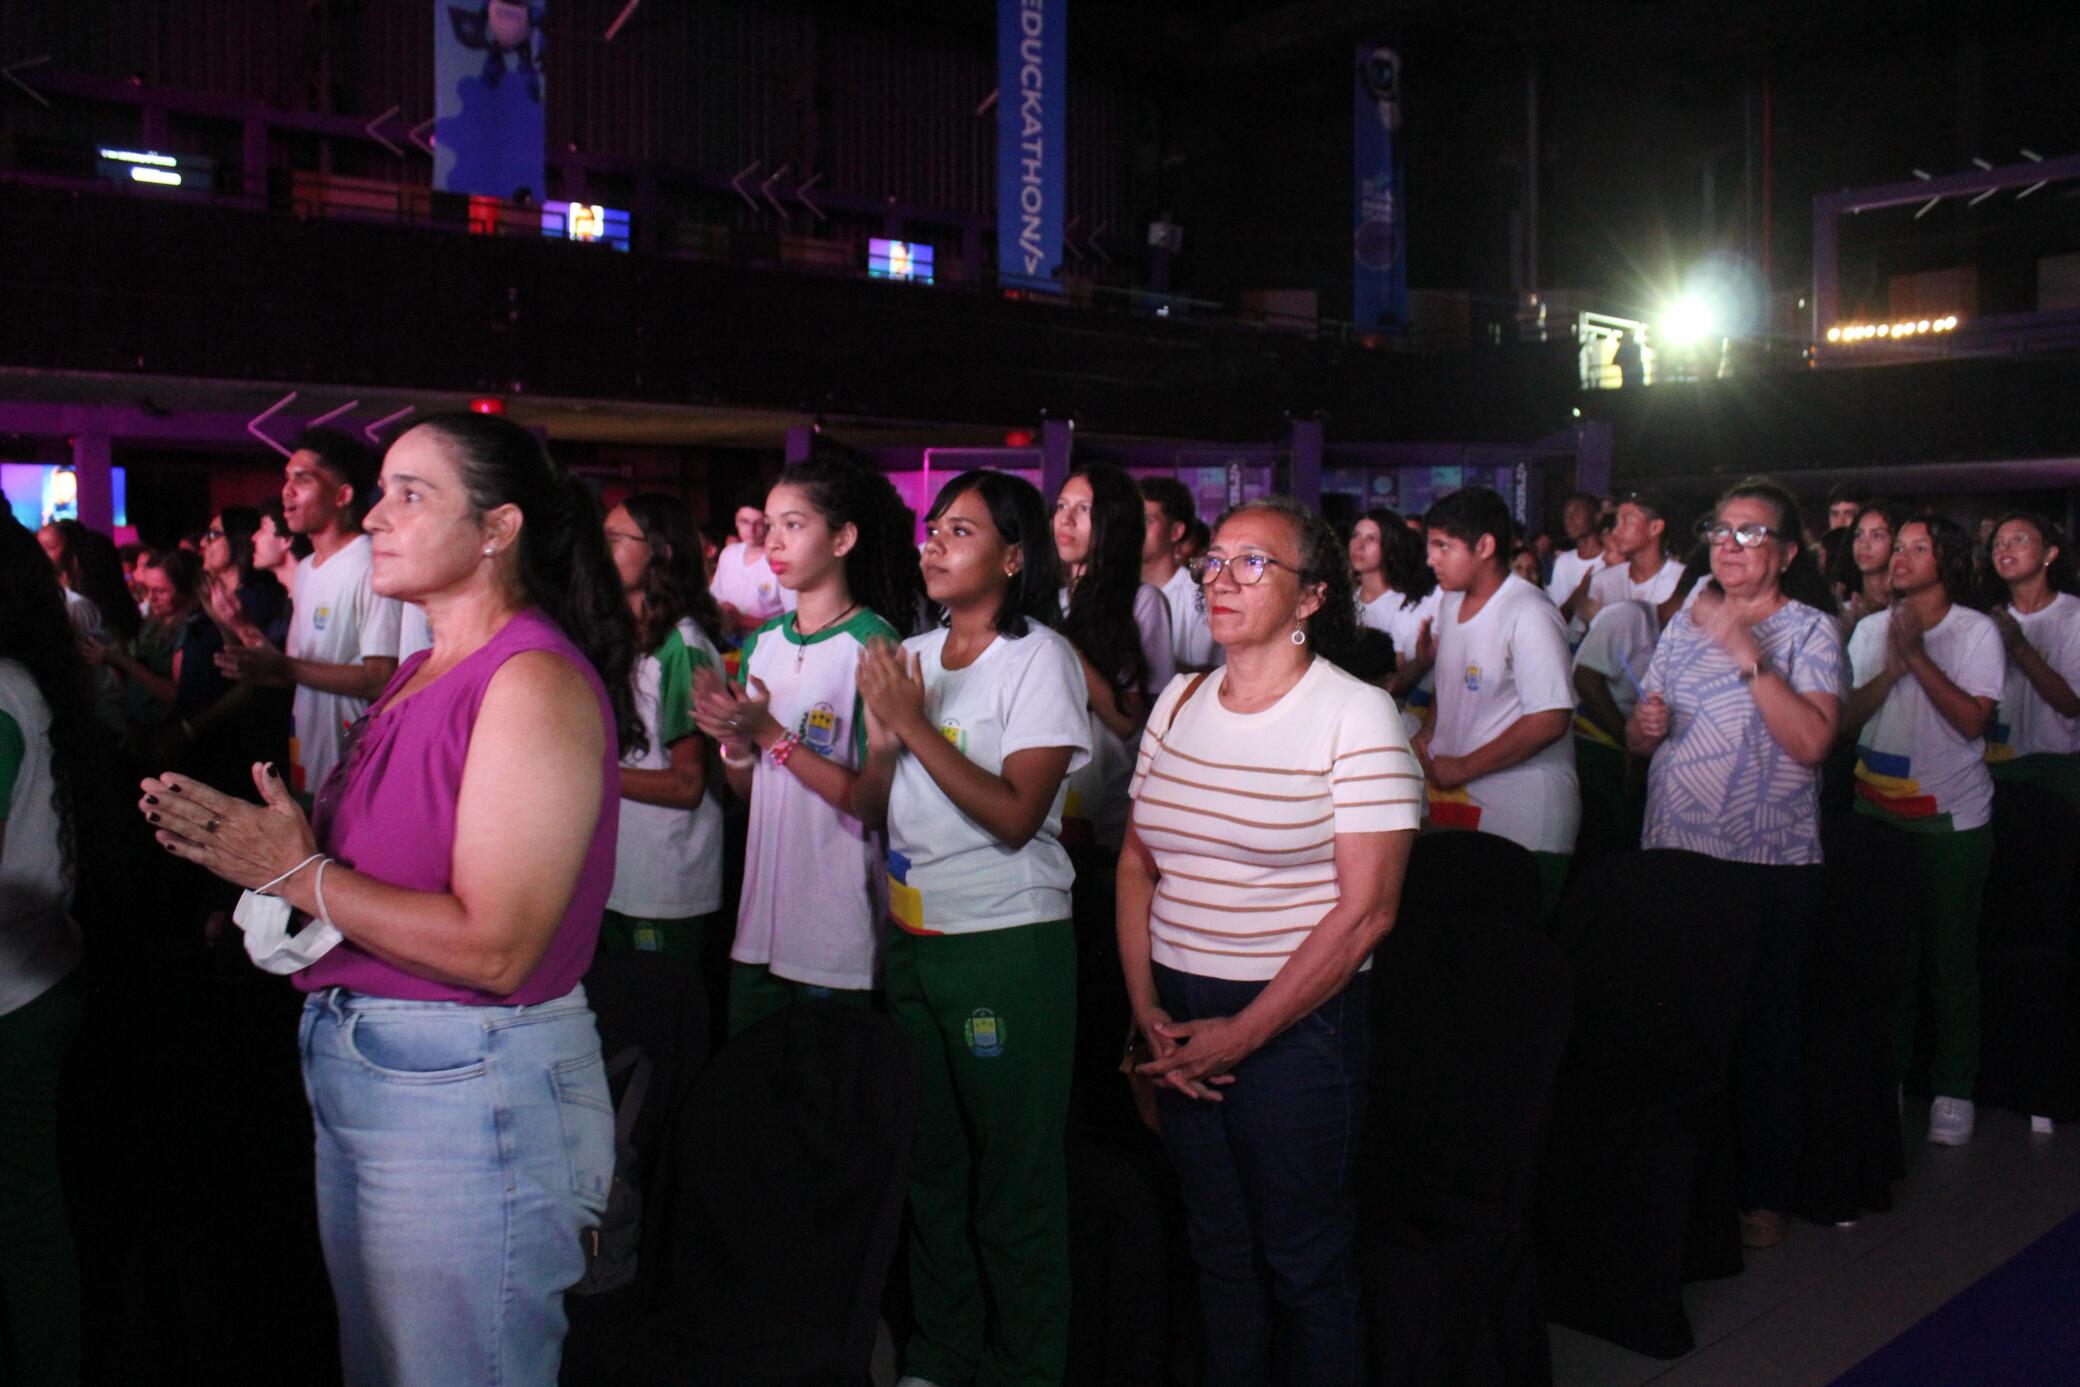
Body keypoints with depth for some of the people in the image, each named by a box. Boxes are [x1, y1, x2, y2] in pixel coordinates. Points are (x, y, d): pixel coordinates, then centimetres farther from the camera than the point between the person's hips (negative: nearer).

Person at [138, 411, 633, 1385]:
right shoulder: (427, 671, 12)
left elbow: (496, 949, -25)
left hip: (470, 1091, -9)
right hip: (355, 1067, 10)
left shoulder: (534, 681, -19)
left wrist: (296, 872, -18)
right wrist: (250, 846, 0)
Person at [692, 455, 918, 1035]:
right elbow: (746, 789, 13)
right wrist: (733, 740, -7)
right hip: (761, 918, 7)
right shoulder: (763, 642, 8)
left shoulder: (873, 644, -13)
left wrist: (770, 733, -19)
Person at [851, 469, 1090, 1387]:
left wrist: (914, 724, -17)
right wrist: (881, 737, -9)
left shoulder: (1041, 658, -9)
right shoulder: (910, 656, 9)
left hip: (1008, 943, -6)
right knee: (930, 1161, 17)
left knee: (1014, 1176, 5)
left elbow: (1016, 815, -19)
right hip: (911, 935, 6)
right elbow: (872, 810, 10)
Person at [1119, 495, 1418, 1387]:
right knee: (1216, 1247, 18)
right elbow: (1137, 862, 10)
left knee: (1304, 1263, 9)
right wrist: (1147, 1009, 0)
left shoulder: (1355, 715, -11)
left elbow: (1365, 912, -14)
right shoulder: (1179, 702, 6)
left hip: (1295, 1022, -5)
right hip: (1180, 1022, 5)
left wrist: (1242, 1034, -13)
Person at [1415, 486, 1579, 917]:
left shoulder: (1528, 615, -16)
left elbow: (1550, 719, -21)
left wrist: (1463, 768, -16)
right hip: (1456, 803, 8)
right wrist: (1430, 734, 8)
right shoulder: (1451, 602, 11)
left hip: (1522, 821, -8)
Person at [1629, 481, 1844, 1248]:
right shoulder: (1684, 625, 11)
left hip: (1768, 862, -5)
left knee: (1763, 1029, 5)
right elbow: (1639, 738, 16)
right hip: (1672, 852, 5)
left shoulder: (1809, 629, -4)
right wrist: (1645, 725, -6)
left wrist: (1749, 655, -23)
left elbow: (1811, 740, -20)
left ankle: (1764, 1193, 20)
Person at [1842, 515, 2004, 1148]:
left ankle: (1954, 1088, 15)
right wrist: (1891, 670, -13)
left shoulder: (1977, 631, -3)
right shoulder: (1871, 629, 8)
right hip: (1878, 811, 3)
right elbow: (1846, 716, 2)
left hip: (1951, 819, -3)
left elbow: (1972, 720, -15)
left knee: (1951, 955, 2)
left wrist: (1917, 655, -18)